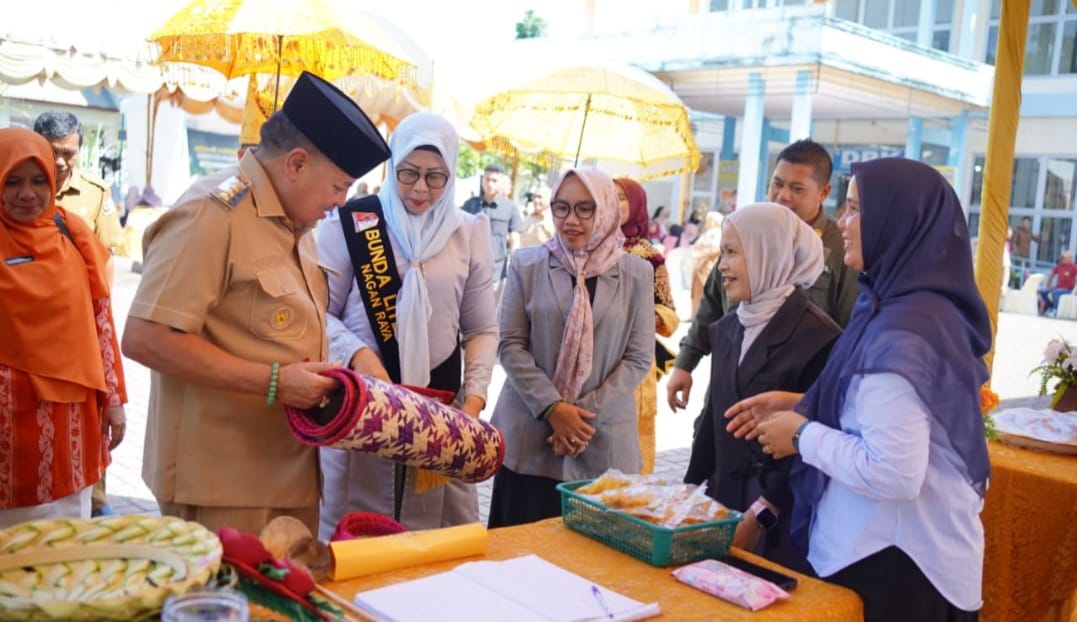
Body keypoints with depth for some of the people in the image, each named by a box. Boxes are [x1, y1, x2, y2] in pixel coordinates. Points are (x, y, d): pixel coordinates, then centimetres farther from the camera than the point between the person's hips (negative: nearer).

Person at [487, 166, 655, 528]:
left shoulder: (636, 274, 2)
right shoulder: (527, 264, 2)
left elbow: (639, 357, 0)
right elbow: (510, 344, -1)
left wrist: (586, 413, -10)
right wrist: (552, 407, -12)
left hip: (603, 442, 0)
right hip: (530, 435, 0)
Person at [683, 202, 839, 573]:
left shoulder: (817, 338, -14)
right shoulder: (727, 329, 9)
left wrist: (760, 514, -18)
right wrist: (690, 488, 12)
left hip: (781, 520, -6)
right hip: (723, 505, 7)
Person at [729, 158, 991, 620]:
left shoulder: (900, 332, -25)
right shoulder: (931, 307, 5)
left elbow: (894, 474, -29)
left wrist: (804, 434, -15)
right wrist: (800, 406, 10)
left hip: (890, 562, -9)